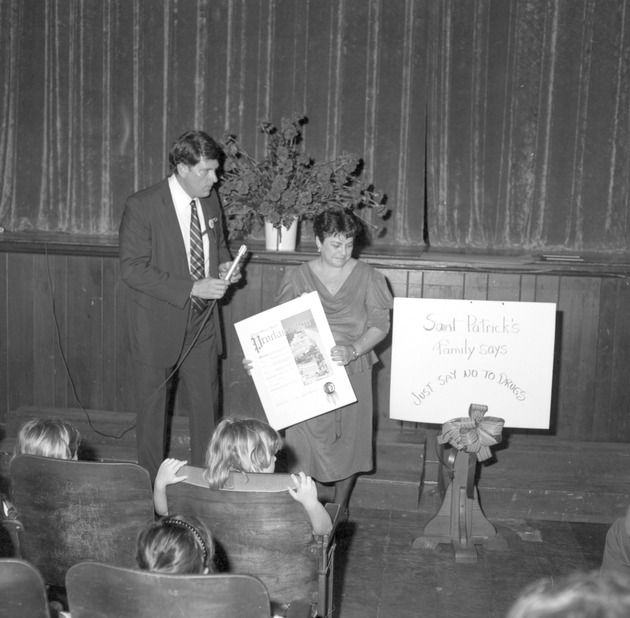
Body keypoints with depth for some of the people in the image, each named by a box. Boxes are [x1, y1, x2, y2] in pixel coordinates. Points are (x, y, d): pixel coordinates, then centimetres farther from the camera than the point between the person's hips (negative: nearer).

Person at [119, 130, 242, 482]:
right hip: (159, 326, -5)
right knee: (153, 410, 10)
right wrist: (192, 288, -25)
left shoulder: (211, 200, 3)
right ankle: (152, 486, 27)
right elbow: (132, 269, -19)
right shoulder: (142, 207, -16)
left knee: (207, 407, 11)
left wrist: (224, 265, -4)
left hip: (203, 324, 5)